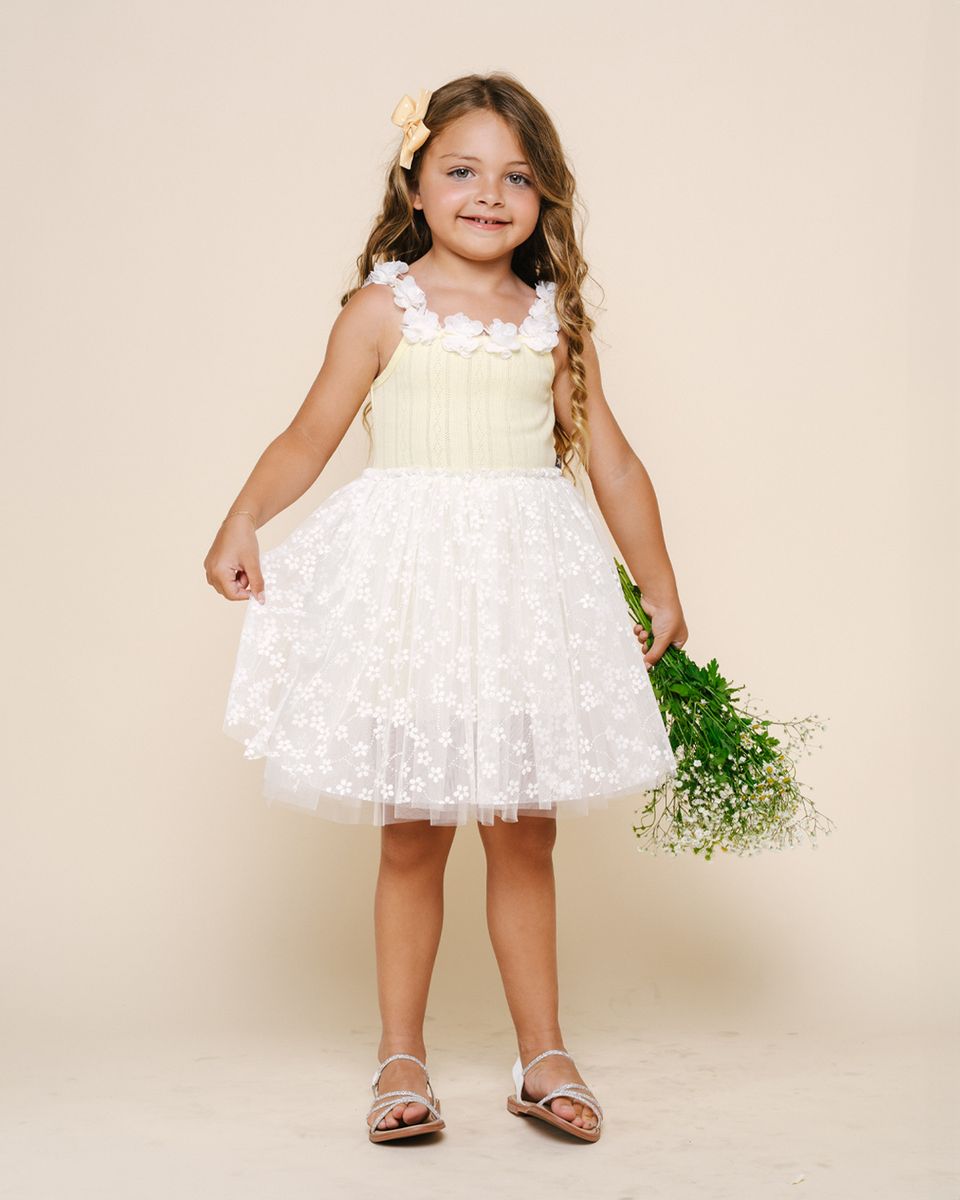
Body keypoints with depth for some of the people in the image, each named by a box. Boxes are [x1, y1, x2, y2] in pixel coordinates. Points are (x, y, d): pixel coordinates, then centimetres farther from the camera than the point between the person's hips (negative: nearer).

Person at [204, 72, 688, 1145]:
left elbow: (611, 463, 12)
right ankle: (400, 1058, 19)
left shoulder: (554, 320, 9)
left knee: (524, 837, 8)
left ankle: (541, 1055, 21)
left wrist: (659, 585, 14)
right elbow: (311, 434, -2)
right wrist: (242, 520, -17)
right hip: (409, 581, -2)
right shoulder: (386, 308, 1)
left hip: (524, 587, 2)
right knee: (412, 835, 5)